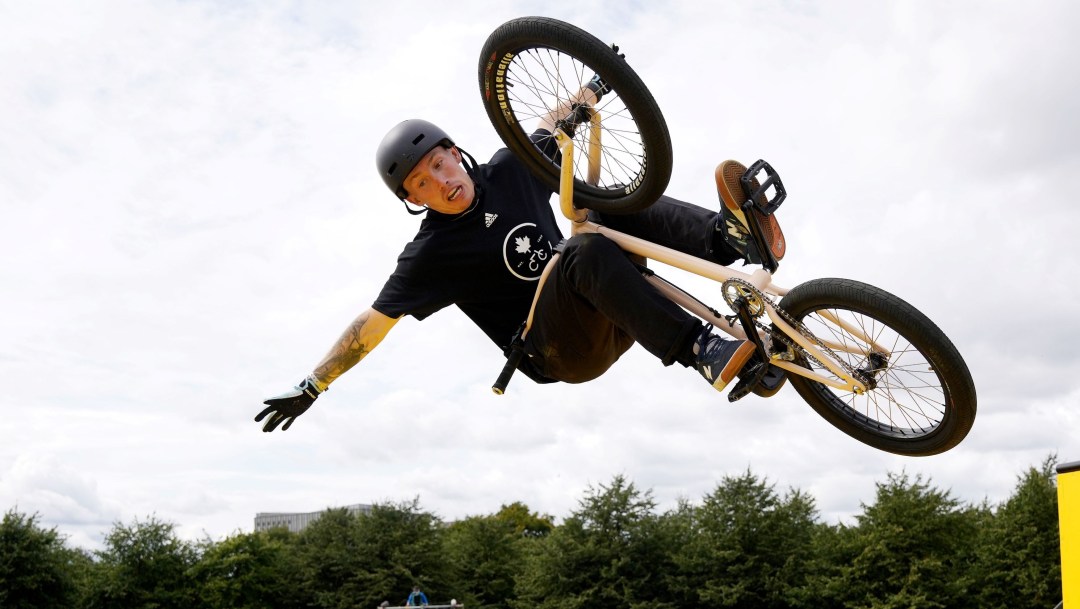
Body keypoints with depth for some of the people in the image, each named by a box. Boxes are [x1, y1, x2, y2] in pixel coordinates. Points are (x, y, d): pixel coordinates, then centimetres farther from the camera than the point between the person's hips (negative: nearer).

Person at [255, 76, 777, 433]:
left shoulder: (508, 170, 7)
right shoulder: (431, 255, -8)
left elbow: (552, 125, 26)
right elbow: (372, 323, -6)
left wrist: (595, 87, 29)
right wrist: (310, 387, -6)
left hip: (608, 323, 7)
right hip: (560, 353, -7)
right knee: (585, 250, -34)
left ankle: (726, 237, -32)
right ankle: (701, 351, -46)